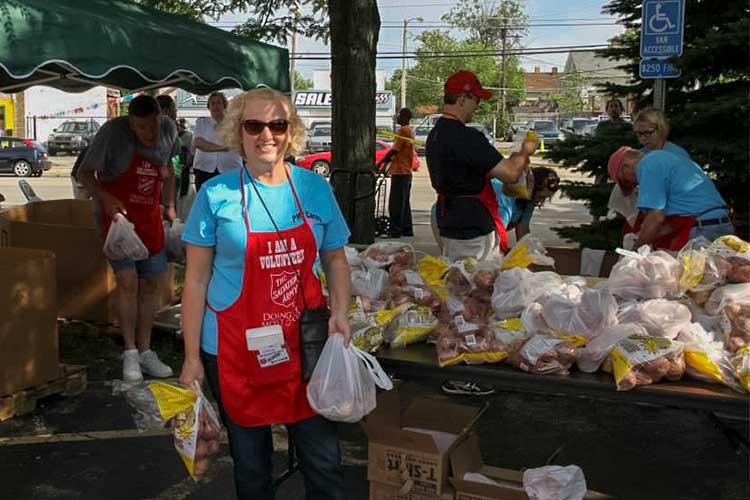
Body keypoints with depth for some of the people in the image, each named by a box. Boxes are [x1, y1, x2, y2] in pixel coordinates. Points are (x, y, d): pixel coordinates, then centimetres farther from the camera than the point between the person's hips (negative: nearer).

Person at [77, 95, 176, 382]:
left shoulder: (168, 129, -2)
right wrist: (106, 198, -29)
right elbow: (84, 173, -11)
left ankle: (145, 352, 17)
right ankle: (130, 352, -1)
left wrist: (169, 204, 11)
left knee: (150, 283, 7)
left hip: (150, 218, 5)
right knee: (128, 280, -15)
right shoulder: (113, 132, -17)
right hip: (116, 212, -5)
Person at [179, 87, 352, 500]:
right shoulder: (216, 195, -6)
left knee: (323, 457, 7)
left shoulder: (314, 187, 1)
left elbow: (335, 259, 12)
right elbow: (196, 280, -3)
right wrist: (192, 357, -4)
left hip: (305, 344, 2)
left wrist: (340, 311, -4)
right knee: (250, 459, 14)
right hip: (234, 349, -1)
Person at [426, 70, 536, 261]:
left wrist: (515, 159, 17)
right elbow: (510, 174, -21)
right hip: (475, 230, -9)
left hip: (448, 226, 9)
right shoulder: (466, 137, -20)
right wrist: (525, 152, 0)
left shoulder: (434, 134, 10)